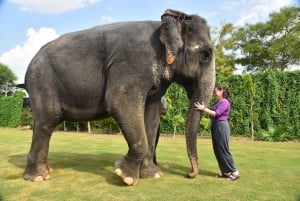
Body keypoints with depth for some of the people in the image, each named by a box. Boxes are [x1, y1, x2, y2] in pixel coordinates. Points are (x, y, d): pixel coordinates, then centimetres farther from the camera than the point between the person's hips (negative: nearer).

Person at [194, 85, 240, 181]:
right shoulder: (218, 103, 19)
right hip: (215, 127, 10)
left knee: (223, 150, -5)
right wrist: (203, 109, 10)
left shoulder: (225, 102, -10)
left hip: (221, 126, -10)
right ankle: (225, 172, 18)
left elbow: (216, 114, -19)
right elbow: (213, 113, 15)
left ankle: (234, 172, 5)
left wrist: (204, 109, -20)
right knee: (217, 150, 10)